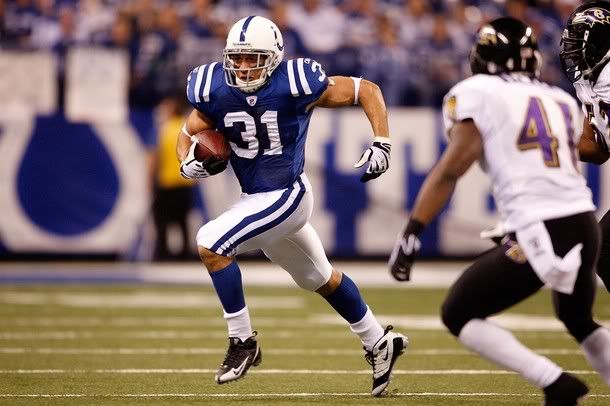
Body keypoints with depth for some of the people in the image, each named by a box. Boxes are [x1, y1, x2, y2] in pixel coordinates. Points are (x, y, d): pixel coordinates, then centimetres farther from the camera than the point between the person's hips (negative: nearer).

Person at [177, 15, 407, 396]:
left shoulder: (294, 84, -21)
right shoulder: (217, 90, -8)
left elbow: (367, 90, -11)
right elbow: (187, 135, 5)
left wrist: (381, 144, -19)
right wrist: (191, 162, -17)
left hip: (287, 196, -7)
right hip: (255, 198, 7)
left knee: (210, 243, -22)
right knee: (321, 279, 22)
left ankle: (242, 341, -10)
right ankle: (379, 343, 41)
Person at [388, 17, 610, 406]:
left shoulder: (477, 93, 1)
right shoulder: (562, 100, 19)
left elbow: (452, 169, -6)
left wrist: (412, 234, -7)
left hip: (538, 234, -7)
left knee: (458, 315, 8)